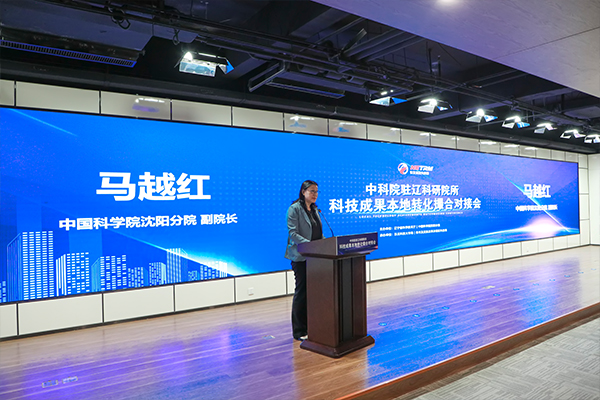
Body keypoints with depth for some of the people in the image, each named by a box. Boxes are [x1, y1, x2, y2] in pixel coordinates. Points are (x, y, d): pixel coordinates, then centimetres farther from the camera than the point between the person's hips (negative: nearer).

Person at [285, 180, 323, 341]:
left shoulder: (315, 209, 15)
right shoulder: (294, 209, -8)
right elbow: (293, 233, -17)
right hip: (301, 256, -7)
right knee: (301, 292, -1)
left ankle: (311, 326, 20)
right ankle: (299, 331, 9)